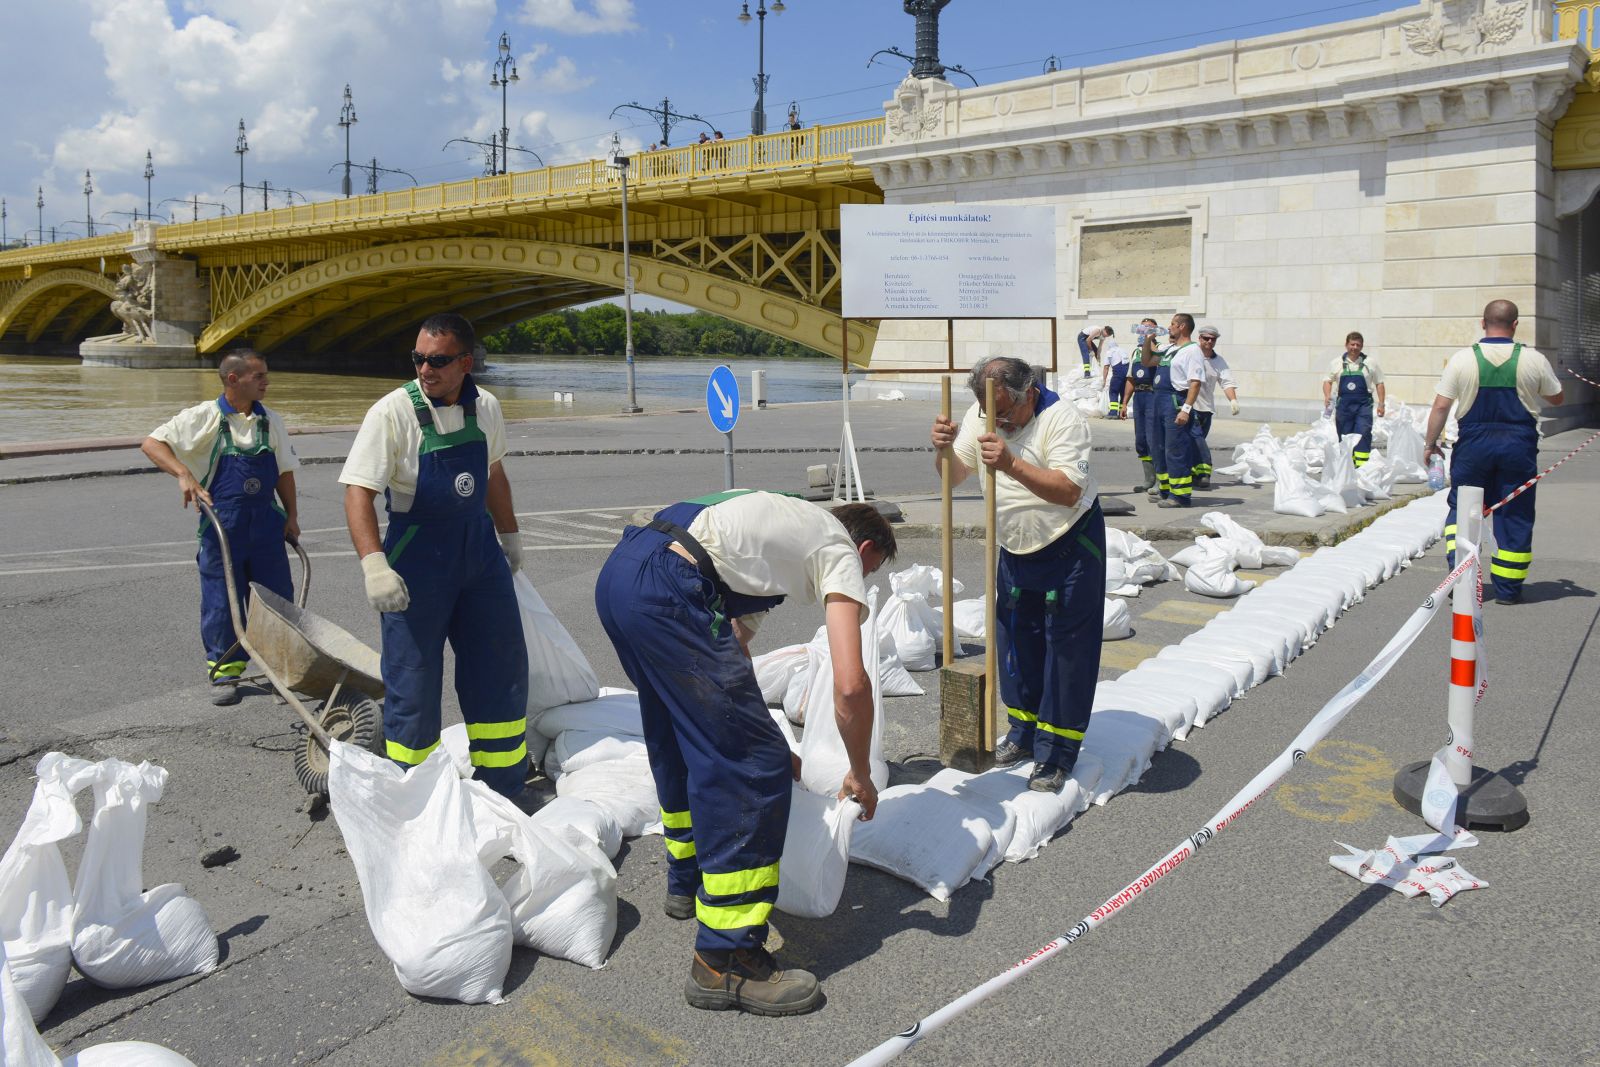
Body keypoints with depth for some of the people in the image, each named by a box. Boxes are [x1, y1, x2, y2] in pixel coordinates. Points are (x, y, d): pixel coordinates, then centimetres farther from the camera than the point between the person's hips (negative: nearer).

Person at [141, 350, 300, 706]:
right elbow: (151, 443, -8)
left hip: (266, 521, 4)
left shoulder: (269, 420, 7)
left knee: (277, 595, 7)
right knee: (221, 599, 4)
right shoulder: (205, 418, -6)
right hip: (221, 523, -3)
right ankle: (225, 671, 17)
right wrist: (184, 474, -22)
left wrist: (291, 516, 6)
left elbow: (284, 472, 13)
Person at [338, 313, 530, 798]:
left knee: (501, 671, 11)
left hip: (479, 548, 5)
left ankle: (501, 791, 28)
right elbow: (358, 491, -20)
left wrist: (509, 534, 23)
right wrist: (374, 564, -31)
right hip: (417, 556, -5)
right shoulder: (392, 412, -16)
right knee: (413, 684, 0)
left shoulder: (485, 408, 0)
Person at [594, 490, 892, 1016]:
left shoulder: (787, 523, 33)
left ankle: (687, 881, 47)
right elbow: (850, 686, -3)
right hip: (666, 590, -10)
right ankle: (725, 961, 1)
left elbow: (733, 644, 34)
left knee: (683, 742, 28)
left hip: (617, 573, 10)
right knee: (751, 769, -4)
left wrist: (762, 744, 36)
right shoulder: (841, 552, 10)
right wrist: (860, 774, 13)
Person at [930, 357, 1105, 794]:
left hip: (1070, 547, -6)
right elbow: (953, 477, -2)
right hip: (1016, 548, 6)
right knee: (1016, 639, 12)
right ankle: (1025, 730, 28)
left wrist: (1011, 464, -43)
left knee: (1066, 646, -2)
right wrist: (945, 449, -24)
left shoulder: (1061, 419, -23)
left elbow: (1069, 491, -33)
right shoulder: (979, 417, -5)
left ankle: (1057, 750, 7)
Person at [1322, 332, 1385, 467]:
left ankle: (1361, 464, -15)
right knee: (1344, 435, 6)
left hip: (1363, 405, -2)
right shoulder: (1337, 363, 6)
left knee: (1363, 434, -12)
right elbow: (1328, 380, 12)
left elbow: (1379, 383, 8)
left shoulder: (1370, 362, 4)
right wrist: (1327, 396, -7)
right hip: (1344, 405, 2)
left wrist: (1381, 404, 3)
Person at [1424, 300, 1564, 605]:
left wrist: (1430, 443, 7)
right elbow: (1557, 398, 11)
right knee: (1515, 516, 10)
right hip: (1519, 446, 1)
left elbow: (1441, 407, -5)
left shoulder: (1462, 359, -5)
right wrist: (1551, 376, 32)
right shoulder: (1534, 360, -3)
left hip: (1473, 444, 0)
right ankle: (1508, 588, 15)